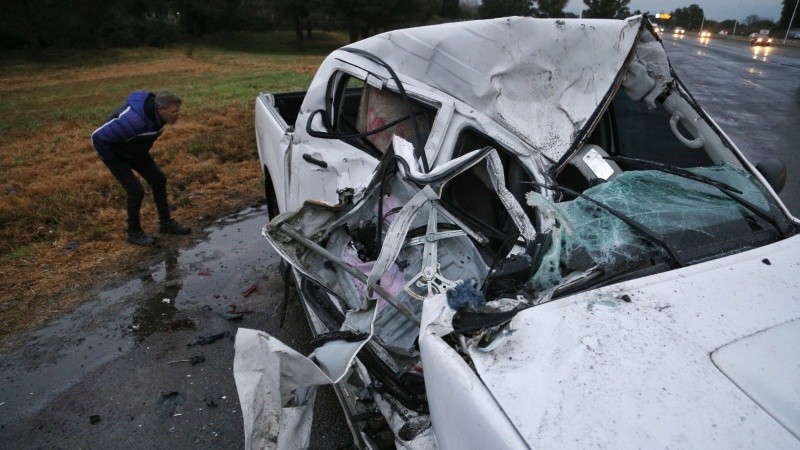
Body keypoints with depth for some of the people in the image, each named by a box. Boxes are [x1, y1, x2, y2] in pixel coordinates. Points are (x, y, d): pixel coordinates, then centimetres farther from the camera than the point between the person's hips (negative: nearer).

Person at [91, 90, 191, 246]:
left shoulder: (156, 113, -16)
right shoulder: (134, 120, -41)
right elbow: (99, 137, -33)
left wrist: (142, 153, 10)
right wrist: (112, 161, -19)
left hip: (136, 150, 8)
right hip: (116, 153, -7)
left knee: (159, 179, 3)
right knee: (136, 191, -11)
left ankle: (166, 223, 17)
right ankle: (134, 233, 9)